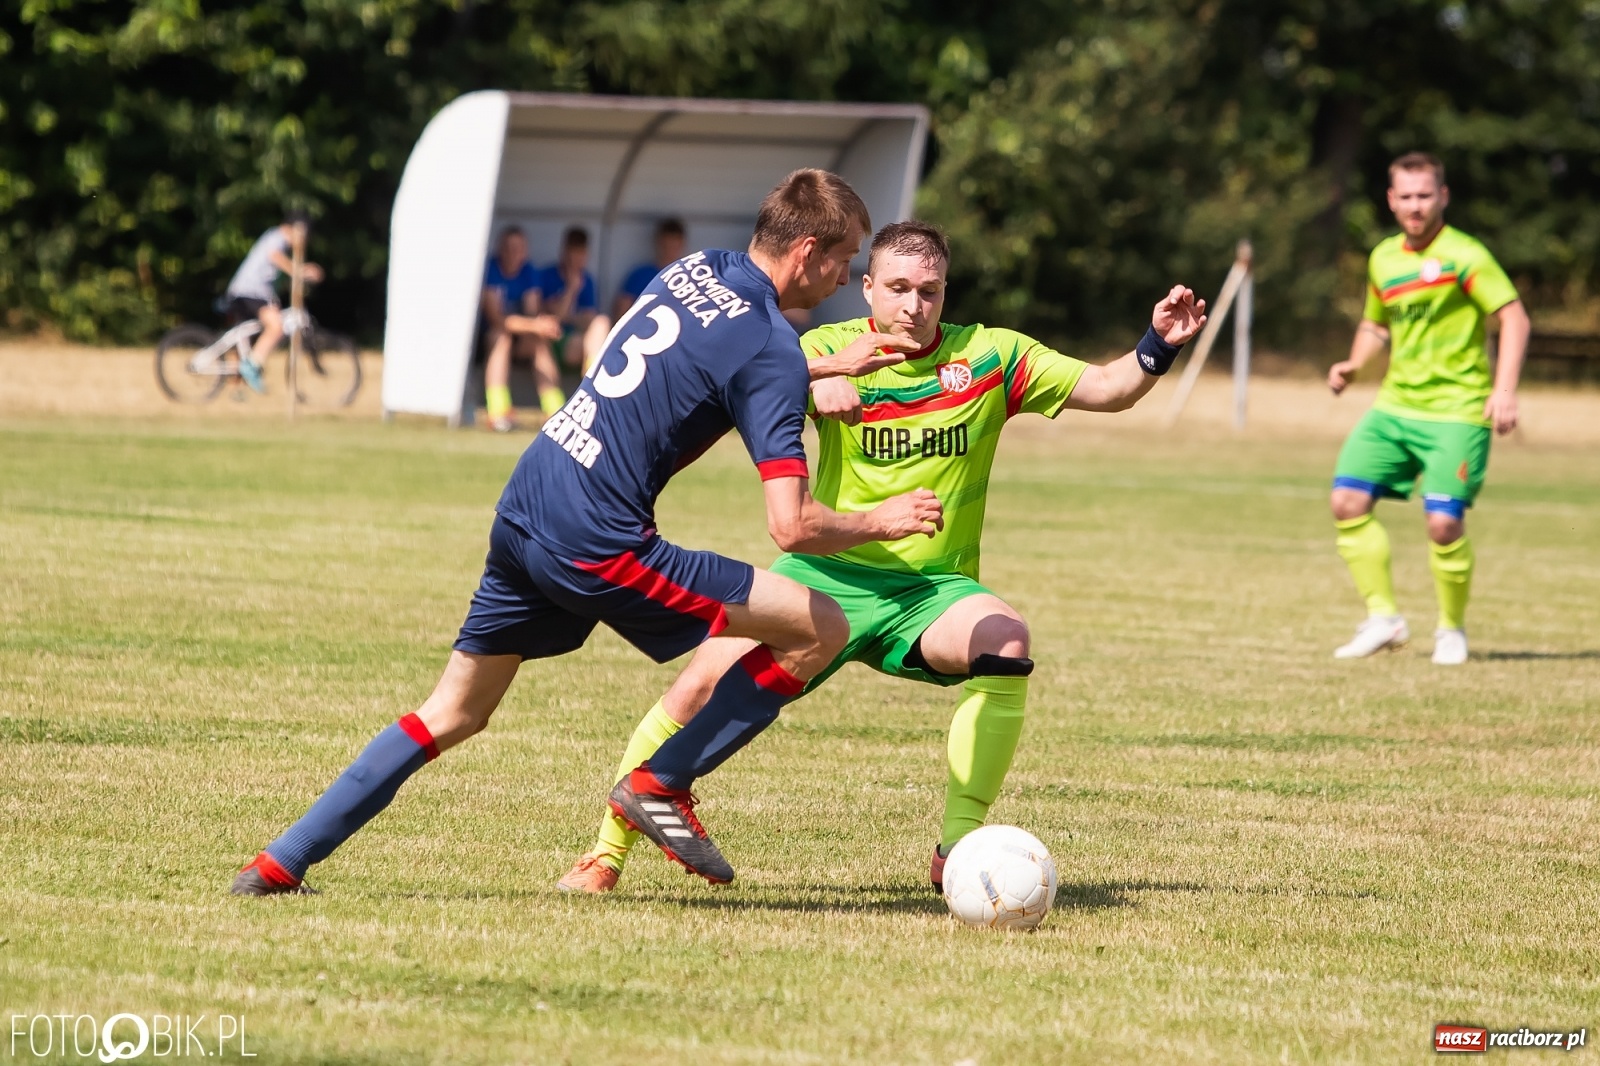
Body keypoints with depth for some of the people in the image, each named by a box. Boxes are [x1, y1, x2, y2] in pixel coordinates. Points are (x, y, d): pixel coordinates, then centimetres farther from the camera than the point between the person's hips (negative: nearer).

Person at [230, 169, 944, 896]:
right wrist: (879, 522, 1)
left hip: (522, 512, 8)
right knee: (821, 630, -2)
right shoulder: (773, 353, -11)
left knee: (454, 713, 20)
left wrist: (820, 370, 31)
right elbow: (792, 526, -17)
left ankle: (280, 864, 17)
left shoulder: (698, 269, 12)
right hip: (596, 546, -8)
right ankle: (665, 787, 7)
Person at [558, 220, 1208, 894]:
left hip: (934, 590, 0)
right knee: (702, 685, -15)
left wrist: (1157, 349, -20)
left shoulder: (989, 358, 1)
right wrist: (813, 383, -40)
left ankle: (957, 849, -25)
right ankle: (607, 852, 4)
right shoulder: (833, 349, -2)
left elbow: (1105, 389, 0)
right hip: (828, 576, 0)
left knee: (1007, 643, -32)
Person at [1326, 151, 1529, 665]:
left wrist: (1504, 390, -24)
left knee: (1443, 523, -14)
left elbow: (1514, 318, -13)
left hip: (1455, 411, -6)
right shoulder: (1383, 258, 10)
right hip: (1395, 405, 6)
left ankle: (1452, 628, 9)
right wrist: (1353, 364, 7)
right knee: (1348, 501, -6)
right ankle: (1383, 618, 6)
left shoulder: (1463, 255, -10)